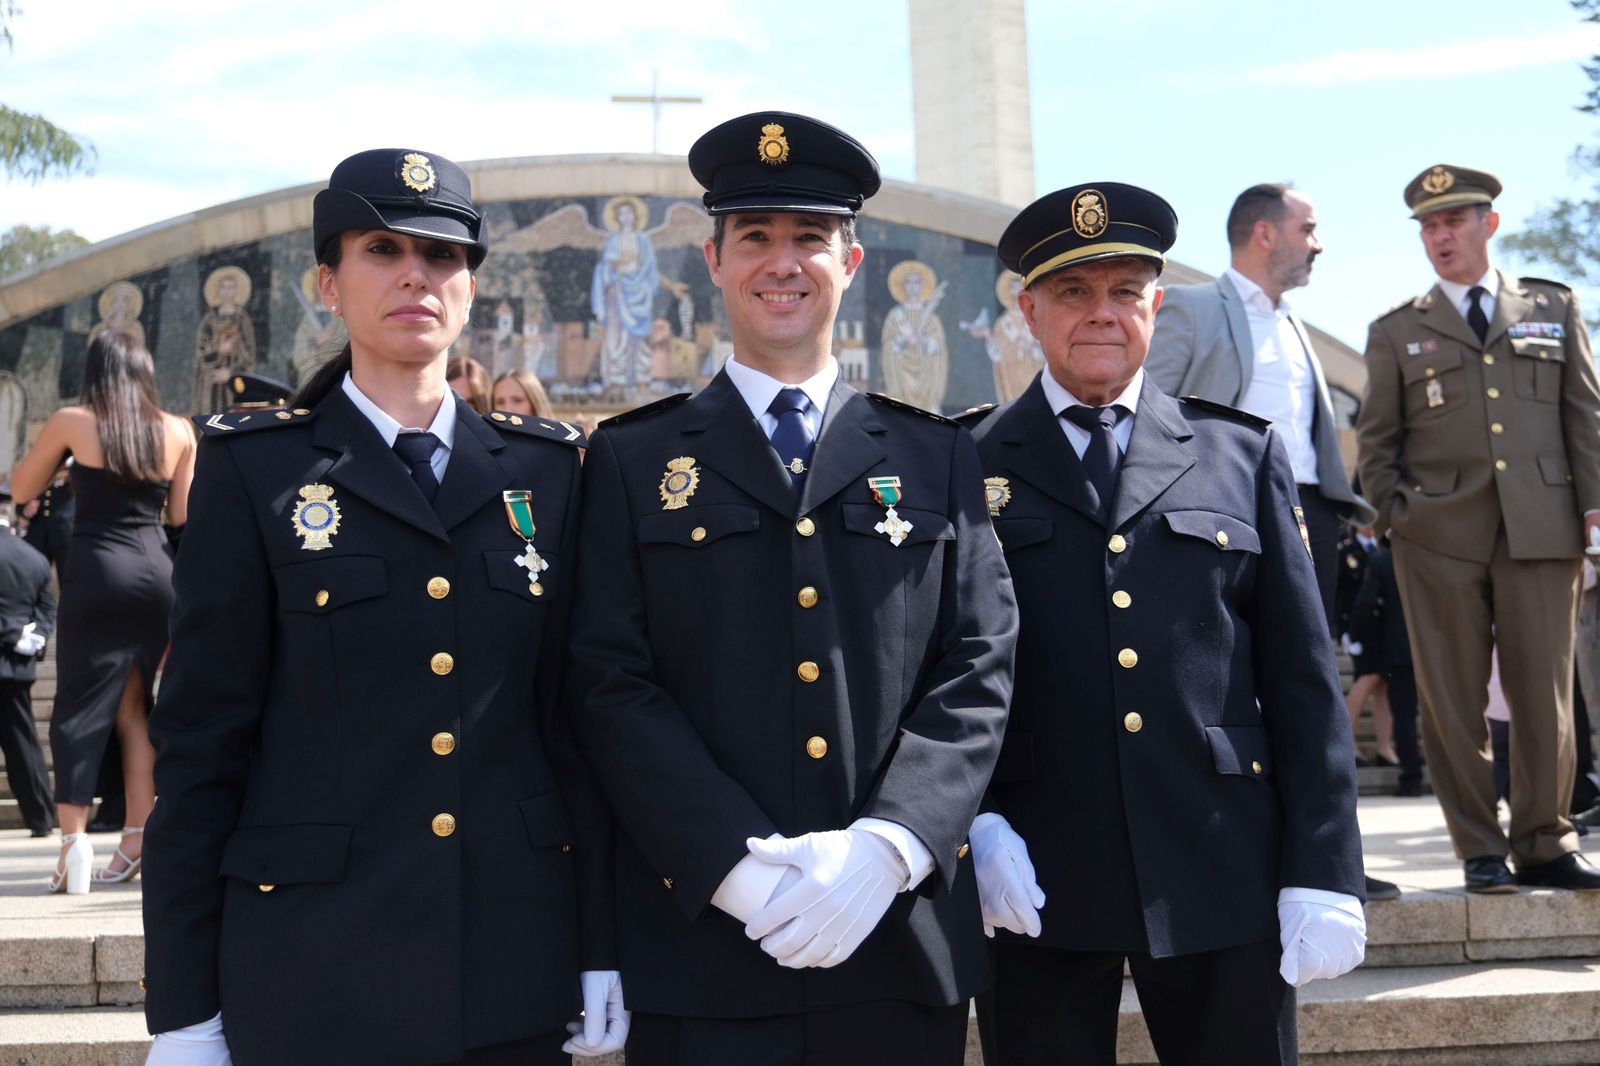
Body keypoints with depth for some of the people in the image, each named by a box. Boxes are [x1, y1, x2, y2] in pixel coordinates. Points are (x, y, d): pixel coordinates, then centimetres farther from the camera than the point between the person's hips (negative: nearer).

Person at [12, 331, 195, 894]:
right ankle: (139, 837, 12)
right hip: (157, 573, 3)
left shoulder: (73, 421, 1)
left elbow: (22, 488, 13)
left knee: (81, 704, -1)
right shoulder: (177, 430, 7)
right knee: (132, 705, 13)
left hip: (97, 573, -3)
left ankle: (74, 839, -9)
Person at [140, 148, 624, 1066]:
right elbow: (202, 741, -3)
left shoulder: (544, 472, 7)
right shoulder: (255, 470, -1)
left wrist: (600, 949, 3)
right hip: (316, 969, -2)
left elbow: (575, 720, 7)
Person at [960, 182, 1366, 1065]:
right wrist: (970, 821, -11)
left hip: (1225, 885, 2)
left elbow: (1302, 676, 6)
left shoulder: (1242, 454, 9)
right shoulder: (967, 467, 5)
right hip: (1036, 888, -1)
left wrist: (1323, 872, 0)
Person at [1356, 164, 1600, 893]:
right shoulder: (1397, 331, 13)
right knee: (1453, 700, 0)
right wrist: (1396, 511, 0)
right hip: (1439, 536, 0)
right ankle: (1480, 851, 7)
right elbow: (1375, 439, 12)